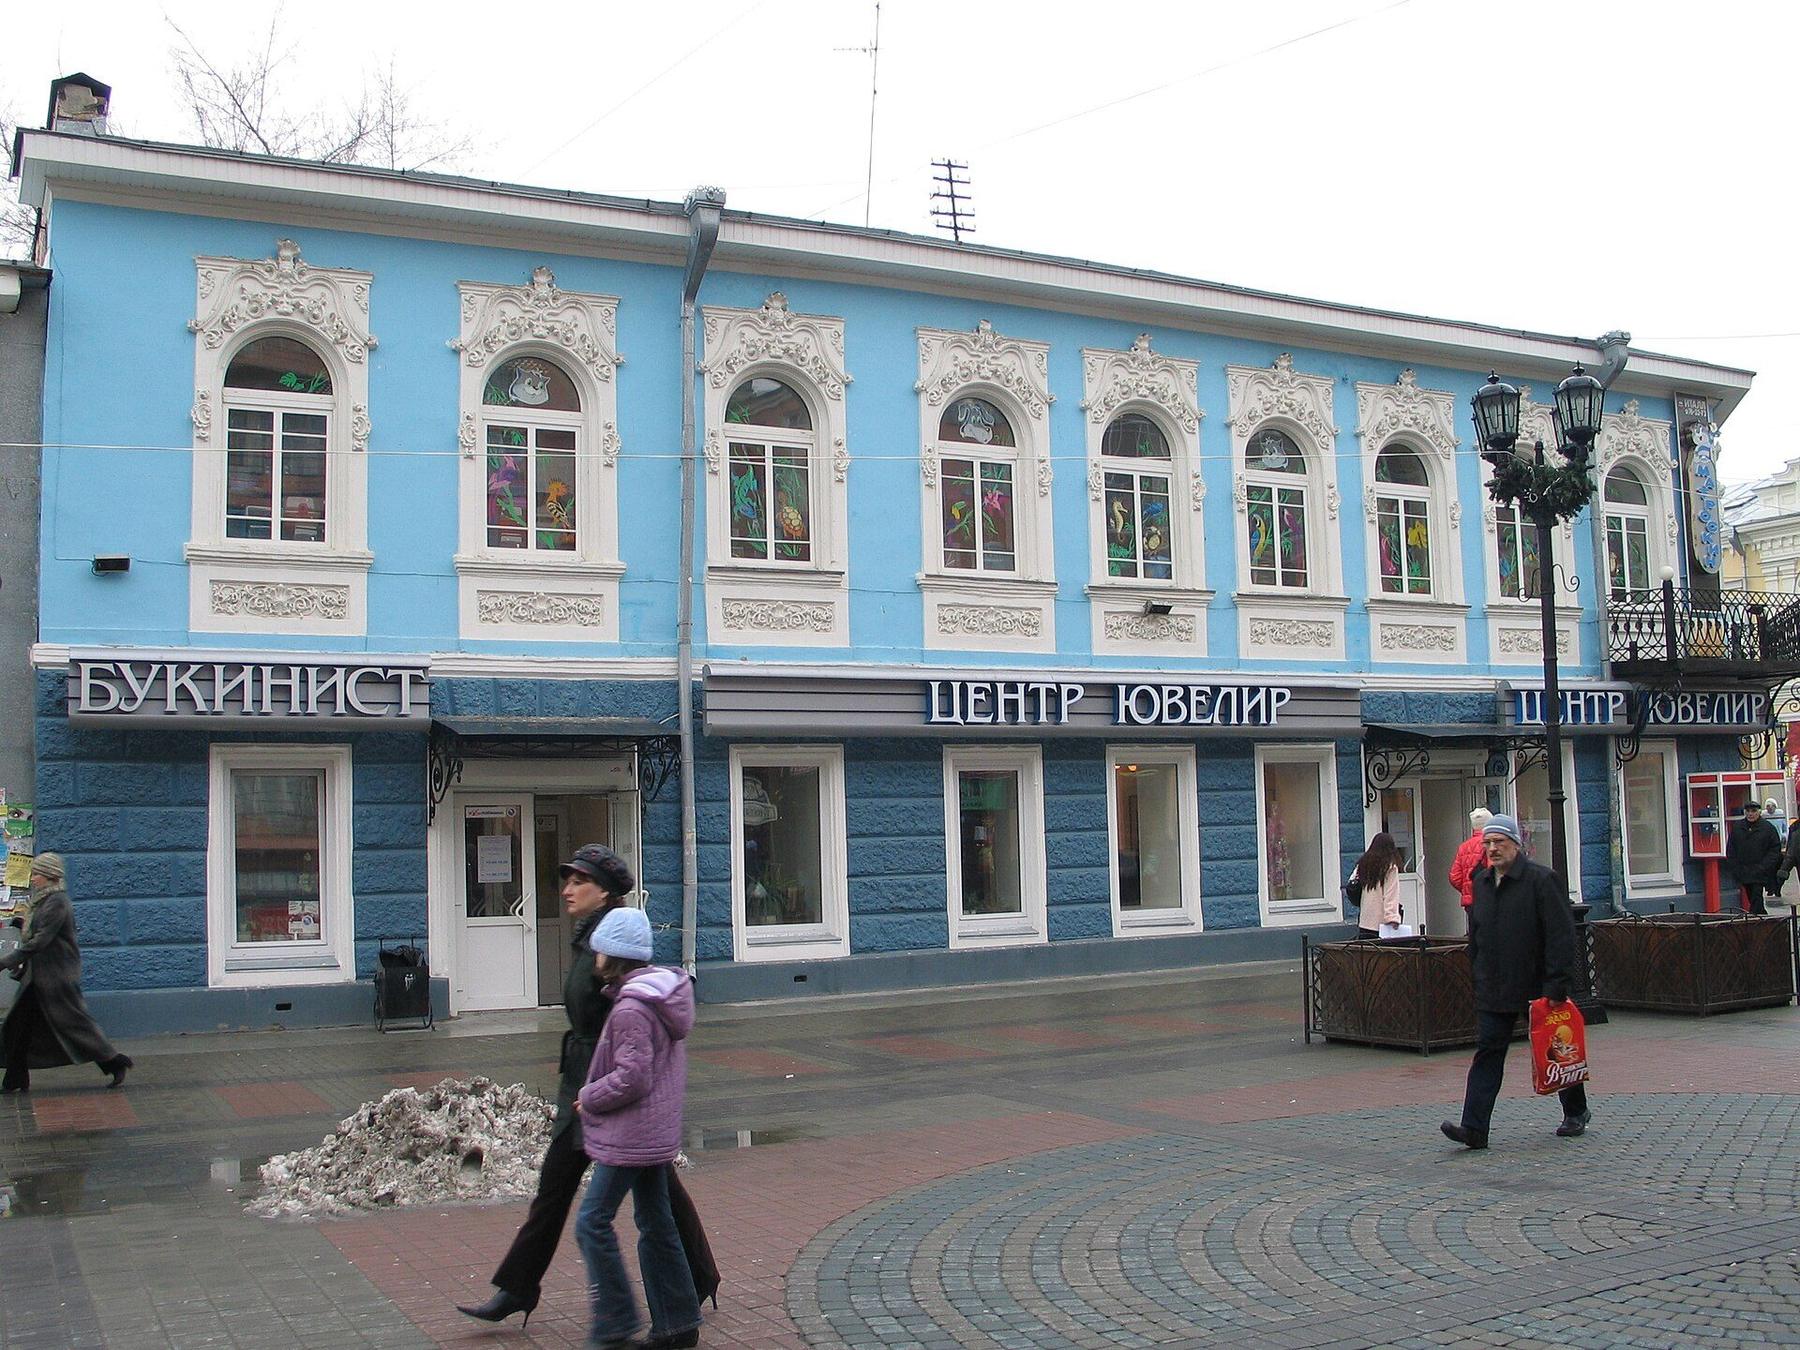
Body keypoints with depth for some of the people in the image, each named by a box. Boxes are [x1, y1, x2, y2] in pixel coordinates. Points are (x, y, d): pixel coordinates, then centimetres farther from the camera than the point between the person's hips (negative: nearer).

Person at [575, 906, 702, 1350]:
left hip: (629, 1136, -10)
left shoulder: (630, 1009, -21)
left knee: (593, 1222, -2)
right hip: (657, 1131, 10)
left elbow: (632, 1077, -24)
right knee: (655, 1222, 15)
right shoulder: (664, 993, 9)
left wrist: (588, 1098, -10)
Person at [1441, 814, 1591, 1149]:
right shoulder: (1481, 881, 8)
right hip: (1493, 989, 5)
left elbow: (1561, 935, -16)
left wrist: (1557, 986, -20)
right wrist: (1479, 973, 14)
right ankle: (1474, 1128, -8)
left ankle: (1576, 1112, 35)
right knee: (1487, 1053, -3)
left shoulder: (1542, 880, -13)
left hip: (1537, 986, -5)